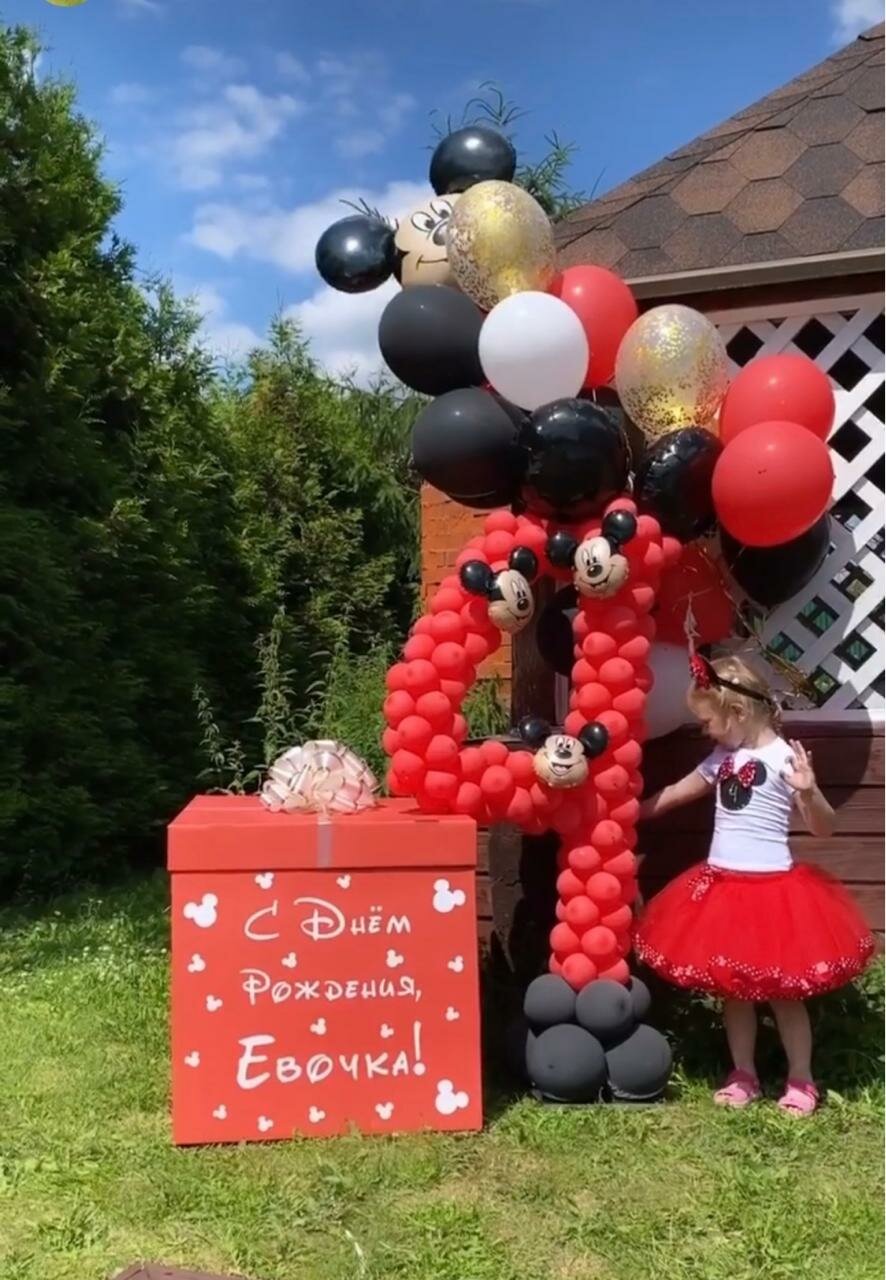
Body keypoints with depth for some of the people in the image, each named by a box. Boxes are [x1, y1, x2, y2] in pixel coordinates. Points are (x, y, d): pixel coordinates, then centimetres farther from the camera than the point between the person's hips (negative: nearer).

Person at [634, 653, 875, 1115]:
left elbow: (823, 828, -13)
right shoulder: (722, 758, 6)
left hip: (774, 887, -6)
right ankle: (743, 1073, 28)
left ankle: (801, 1079, 23)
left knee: (783, 991, 6)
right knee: (732, 987, 14)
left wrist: (807, 791, -31)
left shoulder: (783, 756, -13)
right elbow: (675, 794, 20)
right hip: (723, 886, 6)